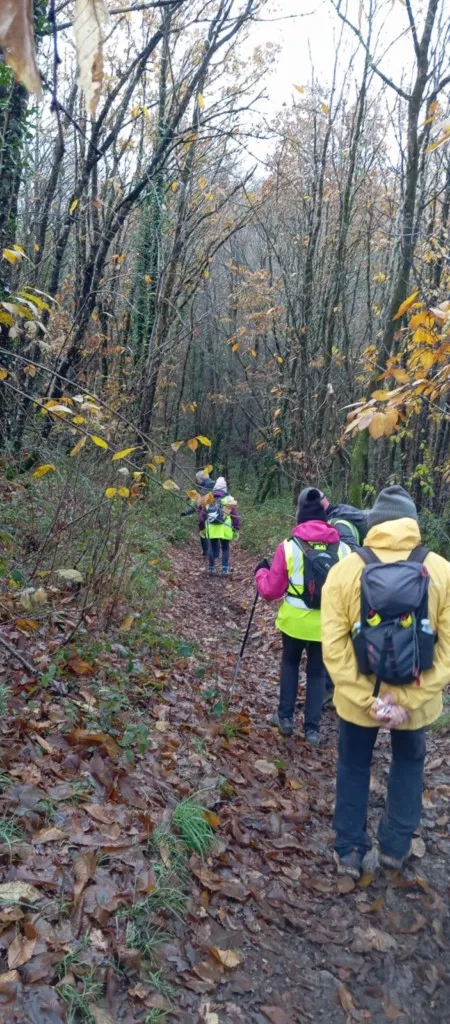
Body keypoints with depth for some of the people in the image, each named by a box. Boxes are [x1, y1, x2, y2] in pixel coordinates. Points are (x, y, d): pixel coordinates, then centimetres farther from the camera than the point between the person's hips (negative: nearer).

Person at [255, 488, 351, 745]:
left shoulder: (289, 547, -13)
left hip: (295, 621, 0)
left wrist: (262, 572, 12)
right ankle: (313, 728, 21)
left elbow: (270, 591, -6)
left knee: (290, 664, 25)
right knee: (318, 672, 18)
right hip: (327, 625, 1)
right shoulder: (343, 549, -9)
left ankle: (285, 717, 27)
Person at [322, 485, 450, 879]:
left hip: (357, 698, 0)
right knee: (409, 763, 27)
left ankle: (349, 851, 32)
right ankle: (396, 846, 37)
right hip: (416, 699, 1)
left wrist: (367, 699, -13)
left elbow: (334, 646, -16)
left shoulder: (344, 570, -13)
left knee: (354, 766, 23)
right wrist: (409, 701, -13)